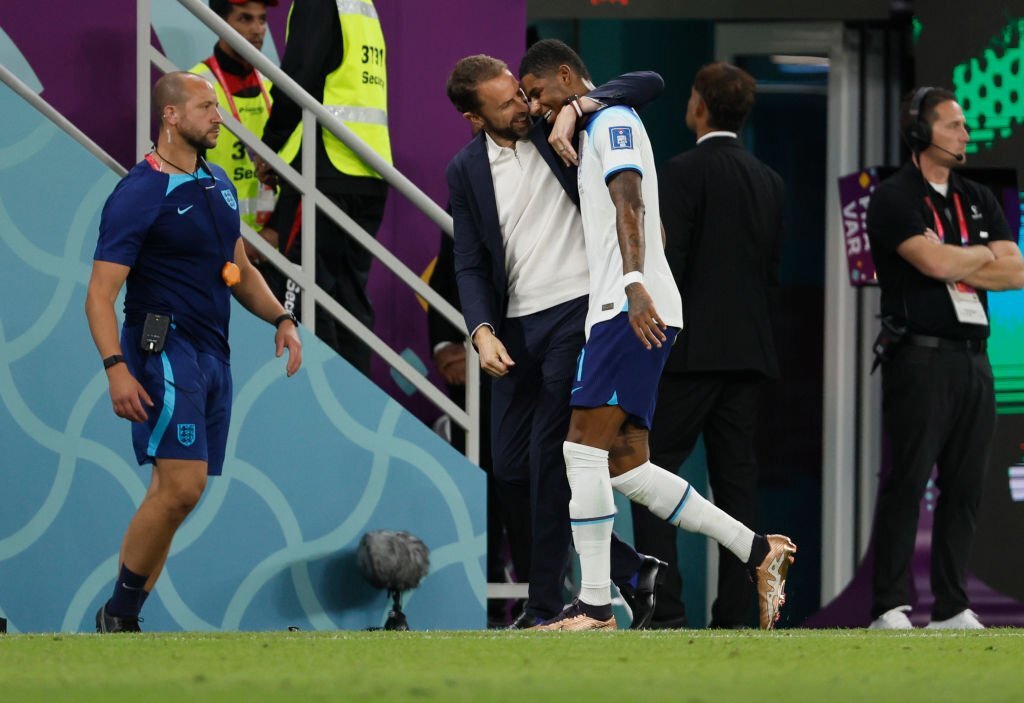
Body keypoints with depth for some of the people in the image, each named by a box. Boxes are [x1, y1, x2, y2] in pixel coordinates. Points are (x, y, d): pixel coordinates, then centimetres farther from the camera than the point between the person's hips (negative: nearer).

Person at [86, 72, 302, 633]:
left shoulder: (218, 185, 16)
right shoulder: (139, 194, -10)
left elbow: (239, 270, 27)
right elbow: (100, 294, -13)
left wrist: (280, 319, 11)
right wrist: (116, 366, -25)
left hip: (211, 354, 8)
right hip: (164, 350, -8)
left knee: (172, 492, 5)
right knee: (182, 486, -18)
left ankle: (123, 620, 8)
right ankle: (118, 614, -8)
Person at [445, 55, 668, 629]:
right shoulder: (467, 171, 6)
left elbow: (649, 84, -2)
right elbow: (472, 264, 6)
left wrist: (579, 106, -18)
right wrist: (483, 332, -12)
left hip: (576, 311, -5)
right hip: (516, 327, 5)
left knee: (549, 457, -10)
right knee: (511, 466, 3)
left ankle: (547, 604, -4)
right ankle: (629, 570, 13)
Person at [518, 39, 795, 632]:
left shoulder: (613, 121, -3)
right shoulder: (597, 130, 28)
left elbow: (630, 205, -19)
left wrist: (634, 283, -32)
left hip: (633, 311, -10)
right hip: (623, 315, 10)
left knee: (584, 448, -14)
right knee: (627, 468, 5)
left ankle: (595, 606, -15)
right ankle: (759, 552, 7)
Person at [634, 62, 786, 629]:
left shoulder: (683, 173, -9)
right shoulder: (769, 182, 12)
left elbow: (667, 265, -13)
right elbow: (771, 270, 15)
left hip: (690, 349, -7)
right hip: (749, 351, 7)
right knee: (737, 479, 6)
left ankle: (665, 610, -13)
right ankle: (734, 615, 2)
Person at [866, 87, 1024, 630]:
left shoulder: (978, 200, 19)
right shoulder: (893, 199, -2)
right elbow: (934, 262, -16)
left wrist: (956, 266, -5)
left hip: (973, 358, 6)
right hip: (920, 356, -6)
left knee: (965, 486, 5)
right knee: (907, 483, -10)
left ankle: (951, 607, 8)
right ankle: (890, 608, -10)